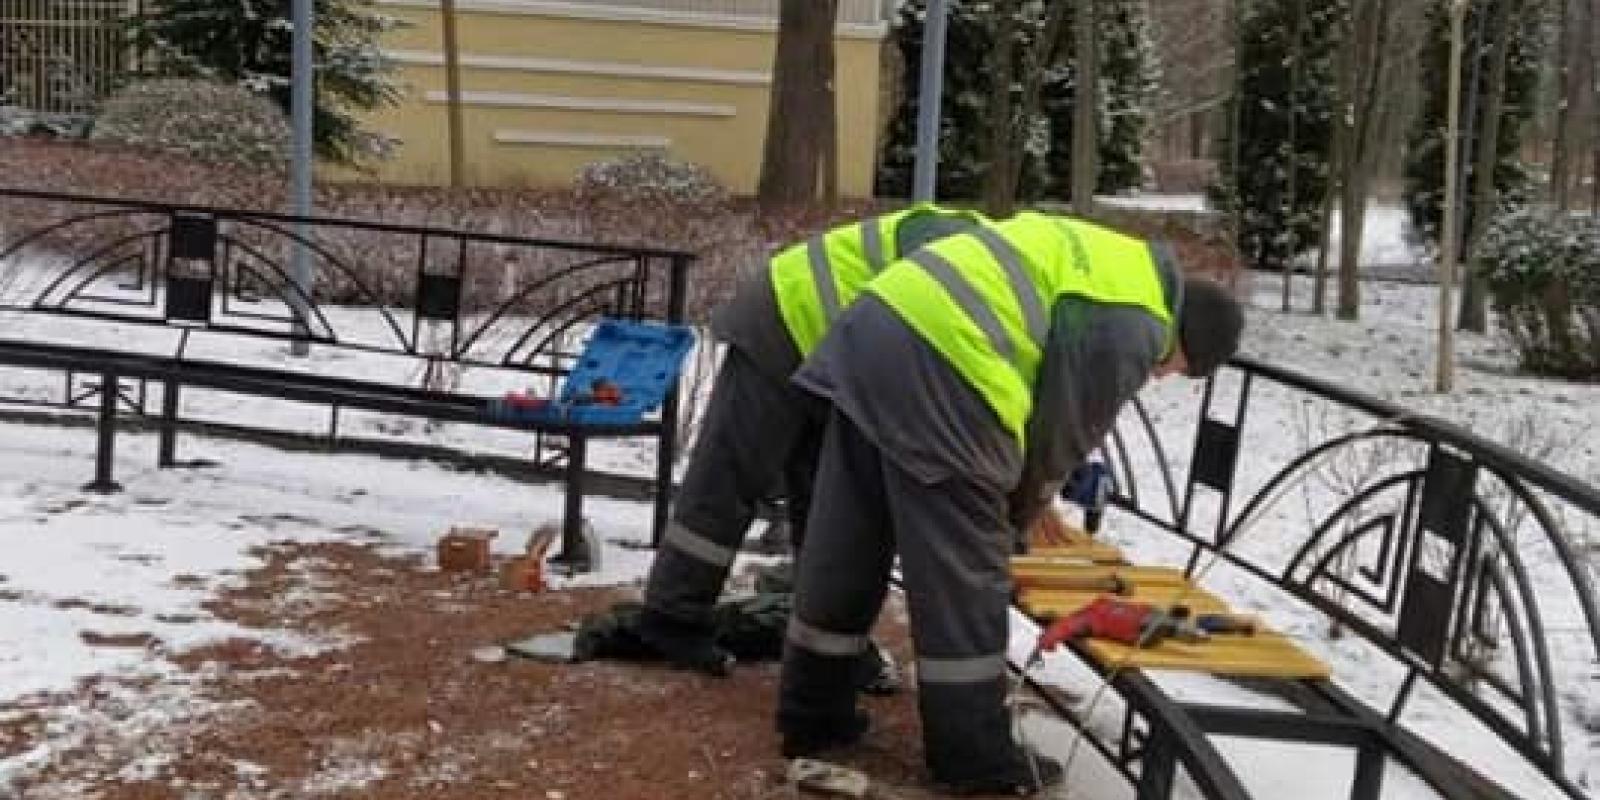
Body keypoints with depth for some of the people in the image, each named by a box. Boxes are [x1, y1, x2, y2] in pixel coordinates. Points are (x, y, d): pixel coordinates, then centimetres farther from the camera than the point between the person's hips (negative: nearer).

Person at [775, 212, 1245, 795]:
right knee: (963, 573, 2)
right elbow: (1062, 434, 6)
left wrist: (1022, 499, 35)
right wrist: (1014, 516, 24)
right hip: (937, 365, -10)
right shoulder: (1131, 329, -1)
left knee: (843, 546, 16)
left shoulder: (1112, 261, 28)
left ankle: (812, 715, 27)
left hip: (876, 326, 10)